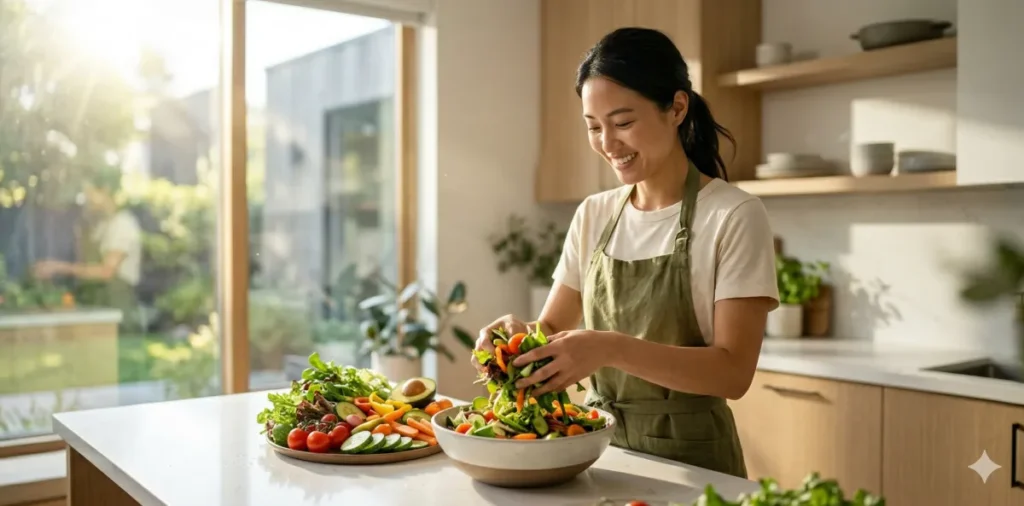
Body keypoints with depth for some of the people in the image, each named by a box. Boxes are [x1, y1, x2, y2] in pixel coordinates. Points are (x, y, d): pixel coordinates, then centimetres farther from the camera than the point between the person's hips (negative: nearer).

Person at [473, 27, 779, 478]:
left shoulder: (733, 217, -14)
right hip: (597, 444, 4)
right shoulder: (592, 216, 3)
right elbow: (554, 327, 5)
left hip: (689, 456, -4)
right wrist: (521, 333, -18)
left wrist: (612, 348, -32)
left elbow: (734, 371, -19)